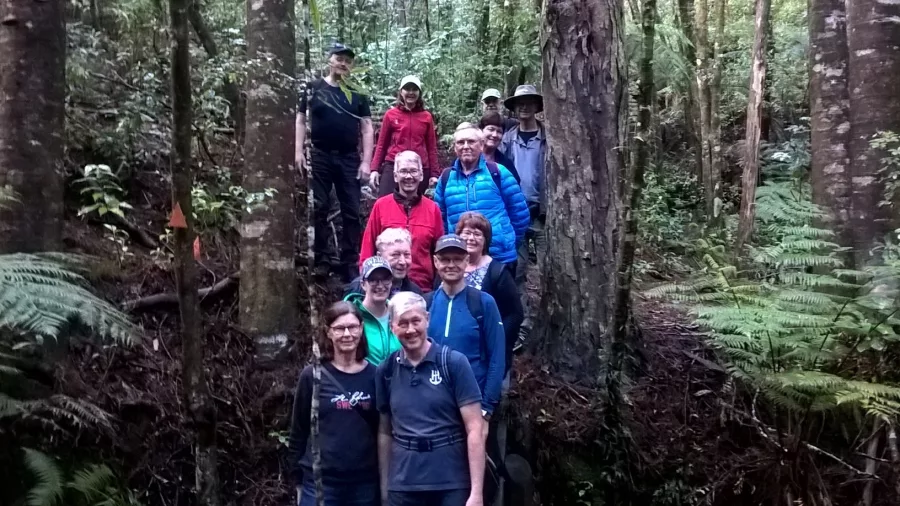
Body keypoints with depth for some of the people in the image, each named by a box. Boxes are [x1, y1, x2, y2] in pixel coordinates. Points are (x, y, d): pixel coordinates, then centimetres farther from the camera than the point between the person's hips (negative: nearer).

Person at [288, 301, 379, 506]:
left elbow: (382, 431, 7)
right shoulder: (312, 375, -3)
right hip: (320, 482, -2)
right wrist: (298, 478, 3)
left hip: (365, 483, 2)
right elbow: (298, 431, 3)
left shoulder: (373, 375, 3)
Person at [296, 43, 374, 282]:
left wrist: (366, 161, -4)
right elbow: (300, 120, 7)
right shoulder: (313, 88, 4)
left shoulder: (357, 93, 7)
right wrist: (299, 151, -4)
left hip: (349, 159, 1)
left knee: (352, 212, 1)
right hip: (320, 157, -1)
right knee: (318, 209, 2)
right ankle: (320, 260, 9)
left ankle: (350, 263, 7)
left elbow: (367, 128, 5)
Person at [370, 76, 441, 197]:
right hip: (393, 166, -1)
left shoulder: (426, 117, 8)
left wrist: (434, 173, 4)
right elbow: (382, 144, 8)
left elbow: (432, 147, 9)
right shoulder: (391, 114, 5)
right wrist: (375, 169, 1)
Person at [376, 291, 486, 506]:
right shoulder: (386, 371, 3)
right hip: (403, 487, 3)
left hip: (453, 485, -3)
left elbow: (474, 428, -8)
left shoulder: (454, 363, -7)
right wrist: (384, 487, 9)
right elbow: (385, 432, 10)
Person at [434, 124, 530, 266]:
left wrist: (510, 242, 7)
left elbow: (519, 212, 4)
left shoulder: (498, 172, 0)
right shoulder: (446, 177, 9)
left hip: (500, 257, -2)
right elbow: (440, 218, 19)